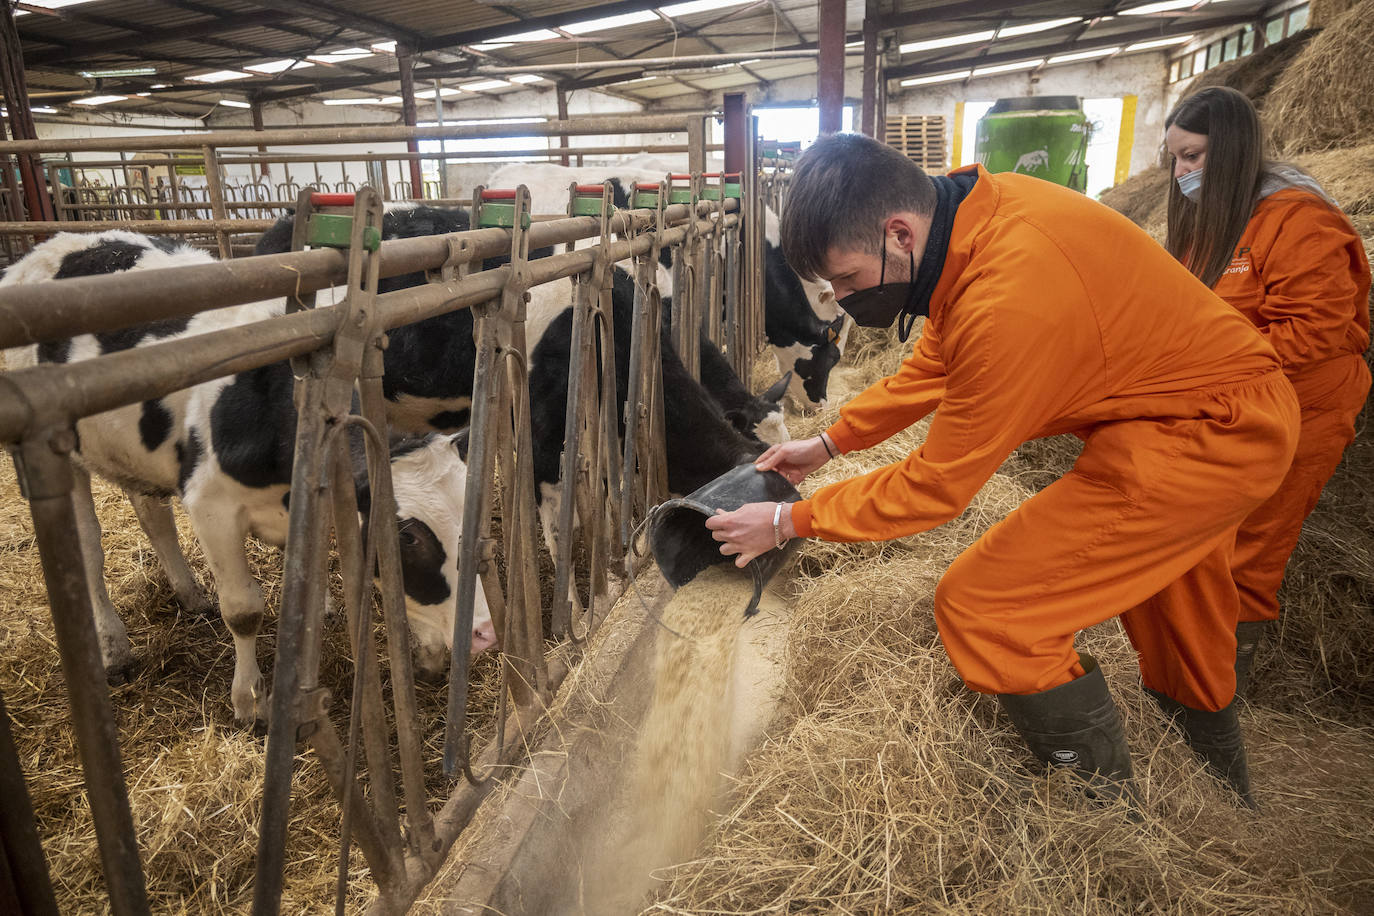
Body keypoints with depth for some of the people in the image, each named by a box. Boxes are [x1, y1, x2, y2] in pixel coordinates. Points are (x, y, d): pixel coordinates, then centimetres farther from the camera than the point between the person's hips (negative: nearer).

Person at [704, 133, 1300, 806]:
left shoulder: (1010, 300, -35)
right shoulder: (970, 210, -7)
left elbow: (936, 486, -24)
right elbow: (933, 367, 8)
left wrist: (791, 522, -14)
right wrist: (829, 442, 9)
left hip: (1211, 434, -10)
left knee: (983, 608, -12)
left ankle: (1108, 804, 10)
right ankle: (1221, 792, 57)